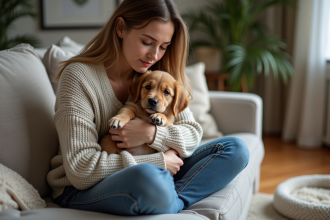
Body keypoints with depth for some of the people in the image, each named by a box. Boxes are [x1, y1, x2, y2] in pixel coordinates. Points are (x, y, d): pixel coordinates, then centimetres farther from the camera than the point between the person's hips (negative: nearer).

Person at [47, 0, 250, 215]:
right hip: (83, 190, -6)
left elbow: (193, 133, 0)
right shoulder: (78, 76, -15)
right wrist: (158, 161, -19)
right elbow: (81, 169, -20)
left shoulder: (156, 76, 2)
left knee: (236, 148, -6)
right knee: (146, 176, -42)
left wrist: (152, 134, -21)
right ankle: (177, 206, -10)